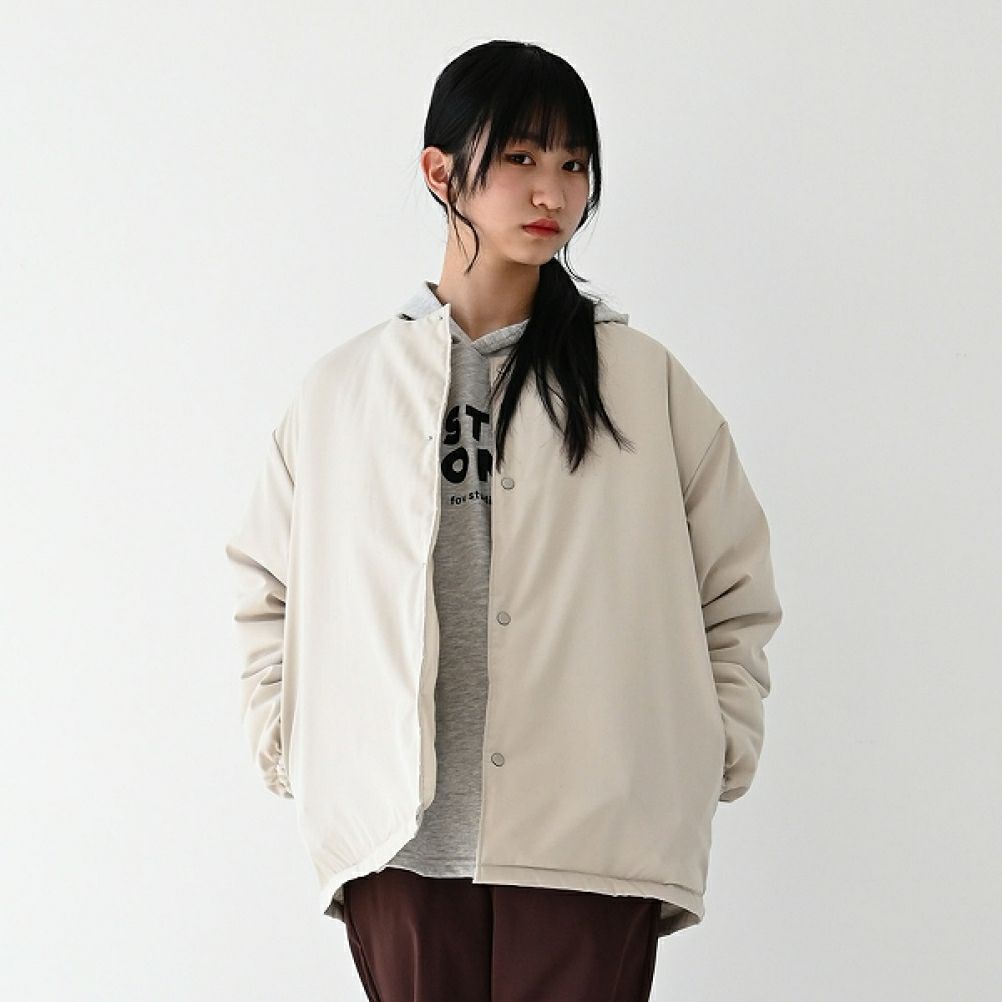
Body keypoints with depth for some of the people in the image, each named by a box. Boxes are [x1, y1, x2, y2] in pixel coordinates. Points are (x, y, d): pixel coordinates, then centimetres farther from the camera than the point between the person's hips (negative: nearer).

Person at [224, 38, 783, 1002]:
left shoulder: (647, 383, 7)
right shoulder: (342, 389, 9)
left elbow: (736, 589, 13)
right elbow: (265, 586, 18)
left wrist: (715, 753, 5)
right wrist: (287, 745, 8)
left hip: (590, 844, -1)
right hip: (399, 841, 1)